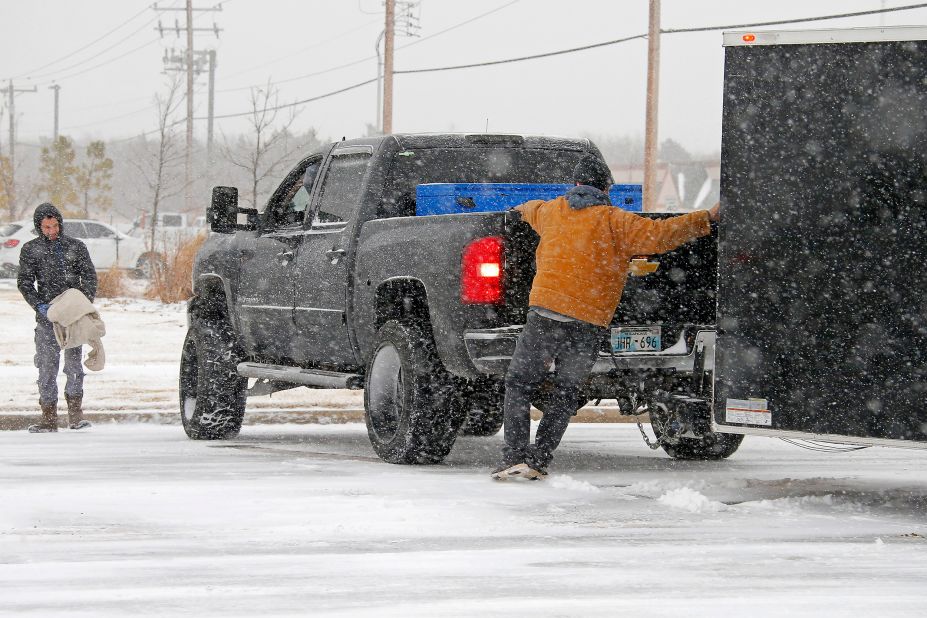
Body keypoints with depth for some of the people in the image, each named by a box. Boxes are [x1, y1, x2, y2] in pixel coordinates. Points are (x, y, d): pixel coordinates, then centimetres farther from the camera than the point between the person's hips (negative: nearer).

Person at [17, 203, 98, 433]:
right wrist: (40, 306, -12)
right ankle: (49, 417, 3)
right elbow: (24, 282, 3)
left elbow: (89, 276, 6)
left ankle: (75, 413, -1)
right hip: (46, 316, 1)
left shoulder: (76, 247, 8)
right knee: (47, 364, 0)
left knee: (73, 362, -8)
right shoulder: (31, 249, 7)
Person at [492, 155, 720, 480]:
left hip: (546, 313, 1)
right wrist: (707, 218, 1)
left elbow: (532, 211, 37)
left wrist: (524, 208, 62)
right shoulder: (615, 221, 0)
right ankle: (539, 460, 5)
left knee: (519, 385, 9)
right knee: (566, 392, 11)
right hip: (589, 323, -1)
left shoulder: (551, 211, 13)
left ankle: (514, 456, -4)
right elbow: (659, 234, -6)